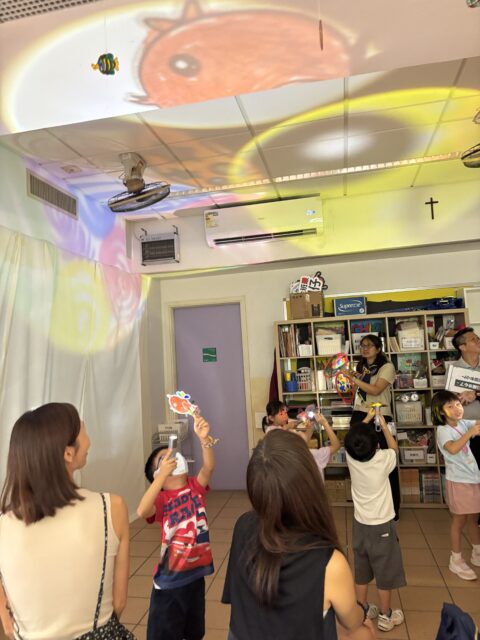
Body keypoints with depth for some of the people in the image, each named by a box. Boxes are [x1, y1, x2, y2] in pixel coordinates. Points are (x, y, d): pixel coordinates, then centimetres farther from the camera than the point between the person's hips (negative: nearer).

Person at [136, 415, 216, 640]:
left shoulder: (195, 486, -4)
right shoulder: (161, 498, -14)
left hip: (195, 571, 4)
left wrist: (204, 438, -41)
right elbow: (142, 511, -35)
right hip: (170, 578, -4)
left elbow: (208, 467, -23)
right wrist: (163, 474, -44)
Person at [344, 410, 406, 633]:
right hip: (382, 525, -4)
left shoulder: (351, 458, -15)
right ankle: (385, 617, 27)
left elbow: (354, 440, 7)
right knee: (385, 572, 13)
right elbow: (394, 447, 0)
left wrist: (367, 419, 13)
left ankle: (363, 611, 33)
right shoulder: (383, 460, -23)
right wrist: (383, 423, 6)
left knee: (361, 572, 18)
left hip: (360, 524, 4)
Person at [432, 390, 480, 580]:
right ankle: (456, 561, 19)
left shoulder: (463, 424, 3)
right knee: (459, 520, 5)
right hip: (458, 481, -6)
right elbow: (452, 449, -35)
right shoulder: (443, 430, -18)